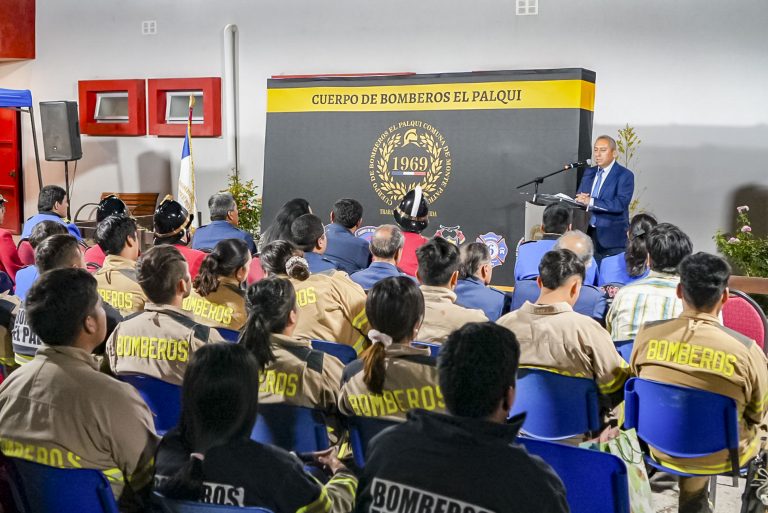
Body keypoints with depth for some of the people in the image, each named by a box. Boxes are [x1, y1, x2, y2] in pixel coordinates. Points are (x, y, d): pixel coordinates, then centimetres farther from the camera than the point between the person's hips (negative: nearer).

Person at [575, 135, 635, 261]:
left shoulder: (624, 175, -6)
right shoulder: (589, 173, 15)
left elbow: (621, 204, -18)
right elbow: (579, 198, 13)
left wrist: (590, 201, -26)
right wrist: (580, 199, -12)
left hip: (612, 237, -5)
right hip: (588, 233, 5)